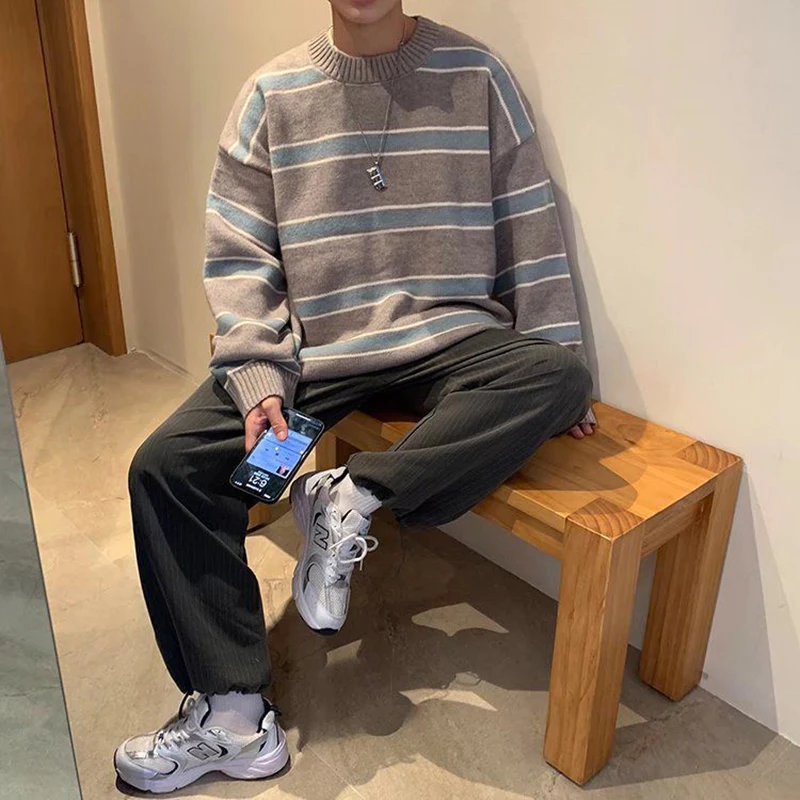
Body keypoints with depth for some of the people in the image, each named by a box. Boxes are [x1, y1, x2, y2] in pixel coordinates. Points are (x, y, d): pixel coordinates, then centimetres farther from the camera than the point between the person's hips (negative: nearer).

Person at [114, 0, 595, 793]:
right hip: (311, 344, 1)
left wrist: (557, 370, 0)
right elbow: (237, 253, 2)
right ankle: (233, 716, -6)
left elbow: (528, 229, 4)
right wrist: (259, 378, -12)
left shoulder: (476, 75, 3)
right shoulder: (274, 91, 5)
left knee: (559, 379, -29)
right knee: (164, 465, -14)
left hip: (446, 338, 0)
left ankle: (351, 497, -18)